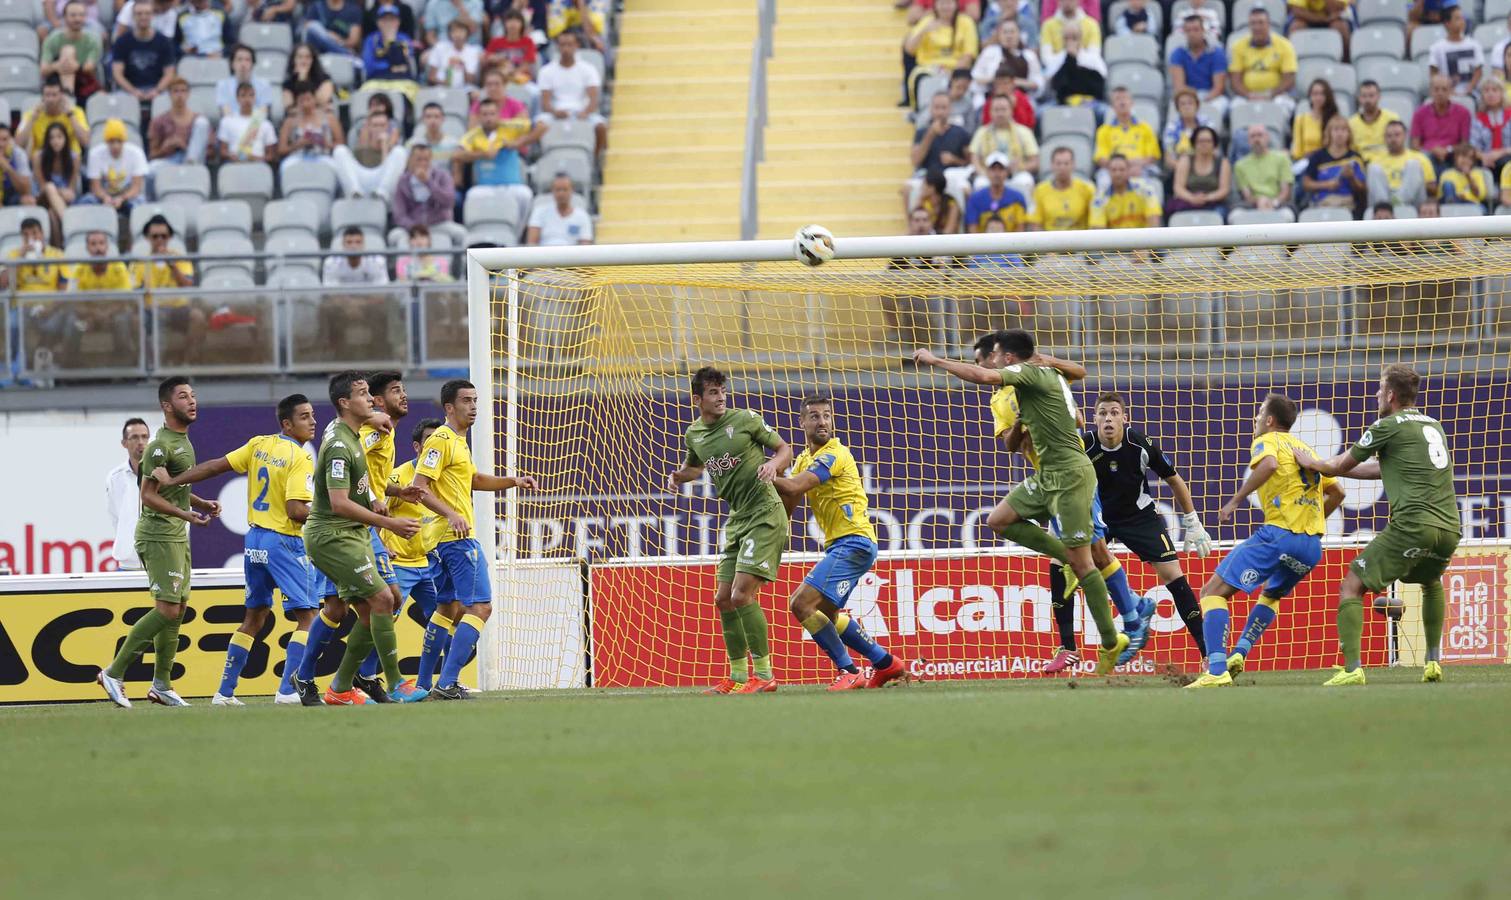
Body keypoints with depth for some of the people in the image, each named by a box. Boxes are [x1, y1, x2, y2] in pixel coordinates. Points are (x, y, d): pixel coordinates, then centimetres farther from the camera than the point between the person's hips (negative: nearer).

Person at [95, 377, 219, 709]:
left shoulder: (183, 441, 16)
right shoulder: (161, 445, -16)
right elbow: (149, 494, -18)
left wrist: (202, 504, 11)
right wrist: (184, 514, -26)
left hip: (177, 535, 10)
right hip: (158, 535, -10)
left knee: (179, 608, 10)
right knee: (168, 610, -13)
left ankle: (161, 685, 16)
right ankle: (114, 673, -8)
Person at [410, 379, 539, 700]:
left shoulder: (458, 441, 19)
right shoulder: (441, 440, -12)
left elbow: (473, 479, 31)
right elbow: (419, 487, -19)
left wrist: (513, 481, 17)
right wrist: (452, 514, -30)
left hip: (450, 538, 11)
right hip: (458, 538, -11)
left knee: (450, 609, 18)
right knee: (480, 607, -15)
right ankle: (446, 685, -21)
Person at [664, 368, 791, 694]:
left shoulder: (746, 419, -7)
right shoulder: (694, 434, 10)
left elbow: (785, 449, 2)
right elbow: (695, 466, 30)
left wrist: (773, 464, -20)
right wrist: (678, 476, 9)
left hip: (765, 514, -7)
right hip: (737, 520, 7)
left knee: (742, 595, -16)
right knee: (724, 599, 6)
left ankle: (764, 675, -10)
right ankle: (738, 676, 17)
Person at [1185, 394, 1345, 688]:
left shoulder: (1267, 441, 4)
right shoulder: (1304, 448, 25)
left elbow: (1268, 464, -21)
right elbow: (1336, 492, 31)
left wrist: (1235, 500, -18)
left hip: (1279, 534, -8)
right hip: (1312, 546, 8)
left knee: (1214, 591, -6)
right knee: (1271, 594, 35)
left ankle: (1217, 672, -21)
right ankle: (1239, 654, 21)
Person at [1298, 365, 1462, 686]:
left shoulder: (1387, 426, 1)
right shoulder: (1433, 425, 23)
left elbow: (1339, 465, 12)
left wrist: (1311, 463, 33)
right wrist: (1331, 468, 38)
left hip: (1414, 524, -7)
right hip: (1450, 528, 7)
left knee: (1351, 587, -1)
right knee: (1431, 583, 36)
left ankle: (1352, 668, -15)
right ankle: (1433, 662, 26)